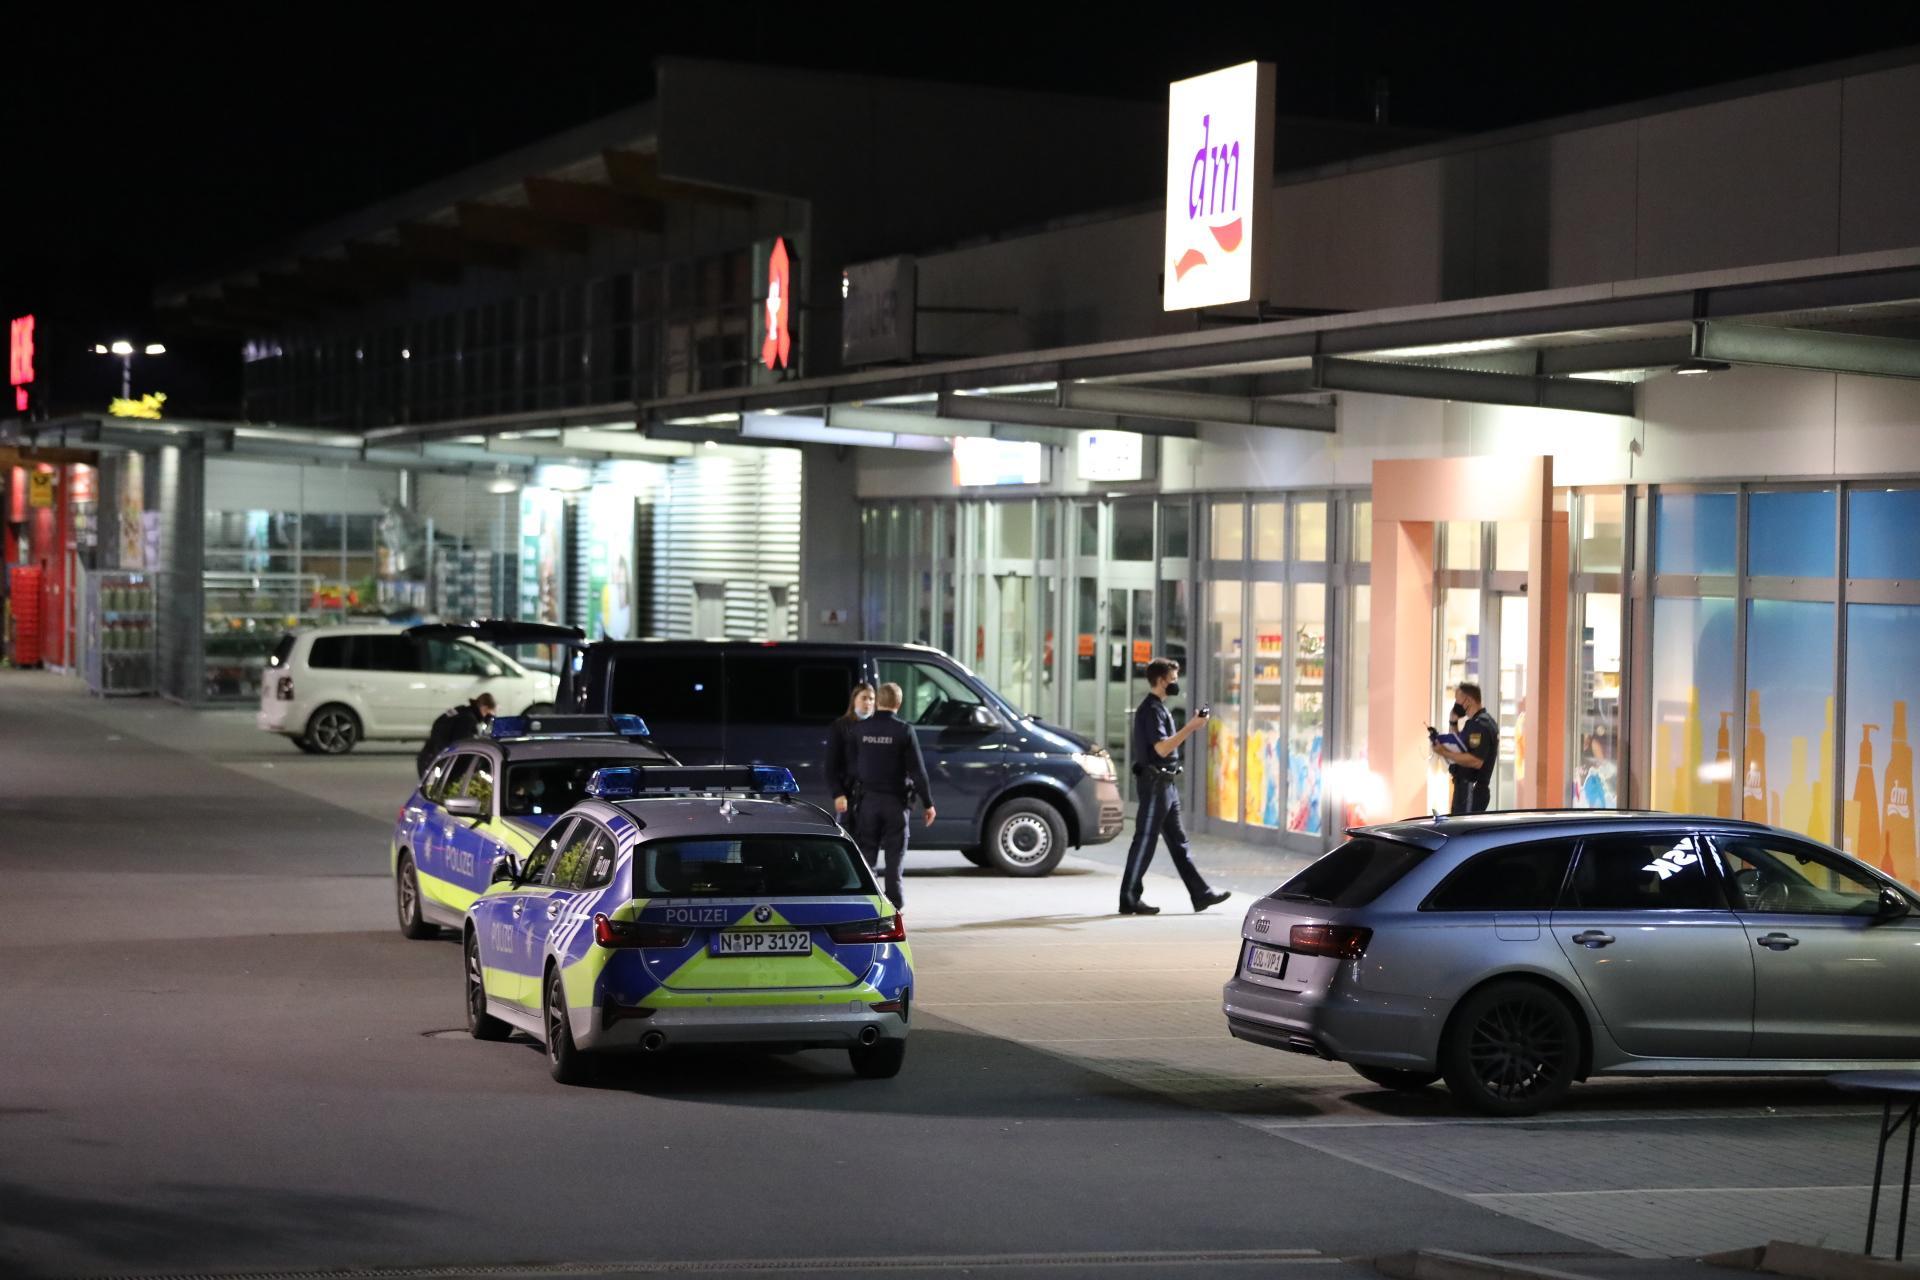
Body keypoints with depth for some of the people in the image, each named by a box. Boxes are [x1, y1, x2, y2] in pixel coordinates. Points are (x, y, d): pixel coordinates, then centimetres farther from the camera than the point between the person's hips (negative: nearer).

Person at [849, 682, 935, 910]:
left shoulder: (859, 730, 0)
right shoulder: (904, 731, -8)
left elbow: (851, 767, 5)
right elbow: (917, 770, -8)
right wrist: (927, 803, -2)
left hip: (868, 799, 2)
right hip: (895, 799, -2)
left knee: (866, 851, 8)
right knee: (895, 853, 4)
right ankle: (895, 901, 3)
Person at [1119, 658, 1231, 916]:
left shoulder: (1159, 708, 18)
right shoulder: (1150, 709, -14)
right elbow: (1162, 748, -22)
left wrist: (1192, 726, 10)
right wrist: (1190, 727, -21)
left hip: (1166, 783, 10)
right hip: (1154, 782, -10)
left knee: (1178, 841, 11)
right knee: (1145, 840, -6)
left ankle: (1201, 894, 14)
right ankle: (1129, 900, -3)